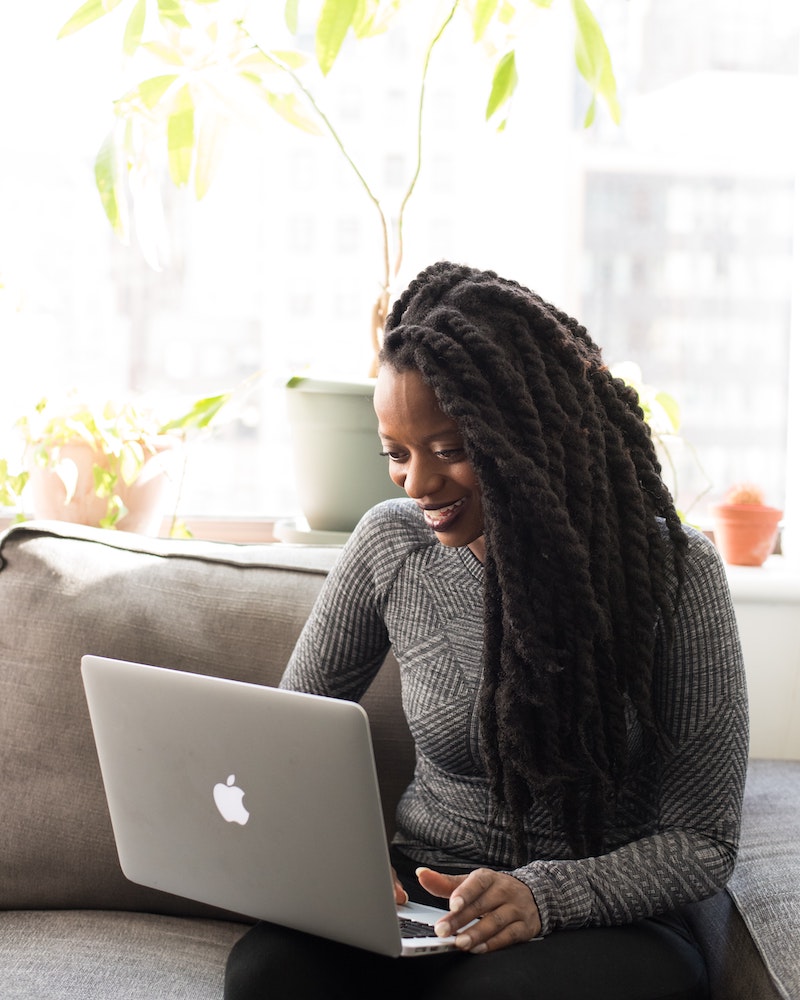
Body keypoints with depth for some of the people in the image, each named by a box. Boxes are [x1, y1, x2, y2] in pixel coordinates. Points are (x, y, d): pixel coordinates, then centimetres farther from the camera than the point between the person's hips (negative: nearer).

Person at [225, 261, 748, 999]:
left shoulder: (674, 570, -10)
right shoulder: (390, 546, 0)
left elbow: (702, 842, -7)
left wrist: (546, 895, -25)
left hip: (605, 917, -2)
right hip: (422, 898, 3)